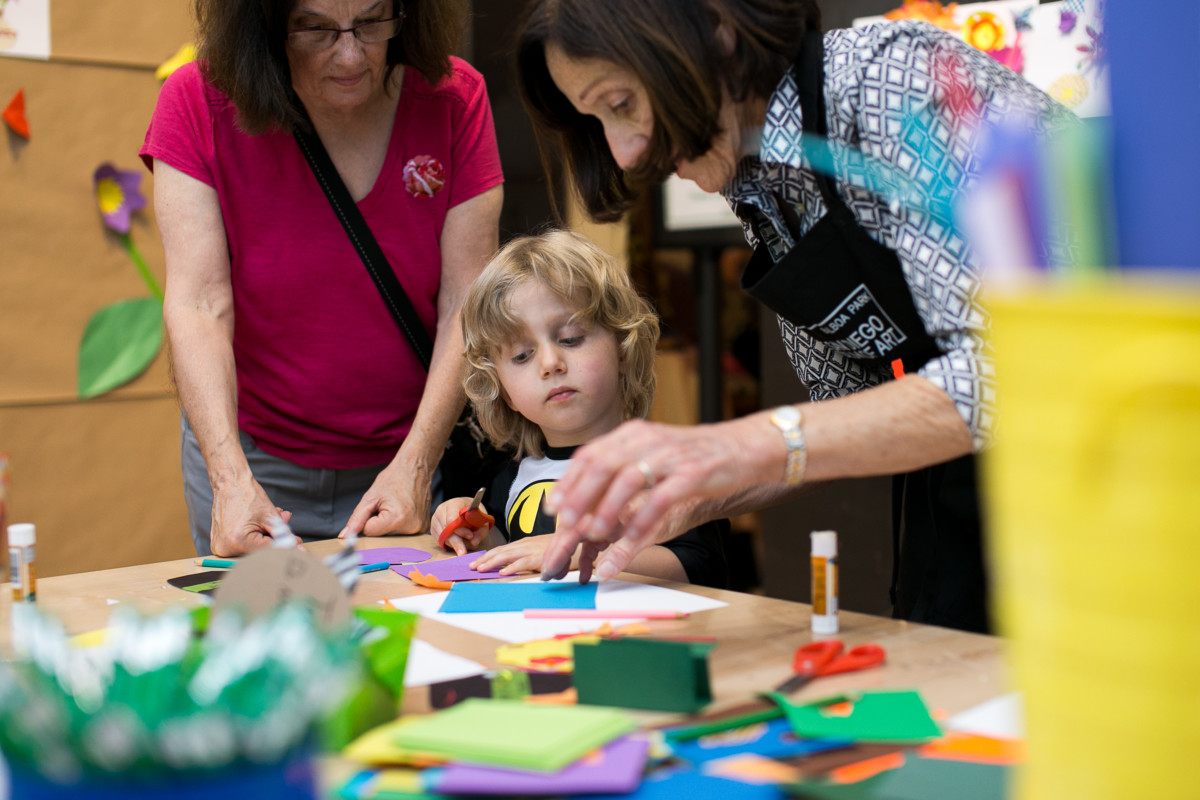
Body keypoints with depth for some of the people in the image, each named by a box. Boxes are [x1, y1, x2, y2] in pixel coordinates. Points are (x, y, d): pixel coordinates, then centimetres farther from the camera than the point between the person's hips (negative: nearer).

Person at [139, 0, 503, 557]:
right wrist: (231, 479, -34)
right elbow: (198, 307, -22)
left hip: (420, 449, 1)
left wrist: (415, 465, -24)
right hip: (255, 456, 0)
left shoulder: (455, 98, -12)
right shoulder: (196, 102, -14)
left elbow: (466, 306, -14)